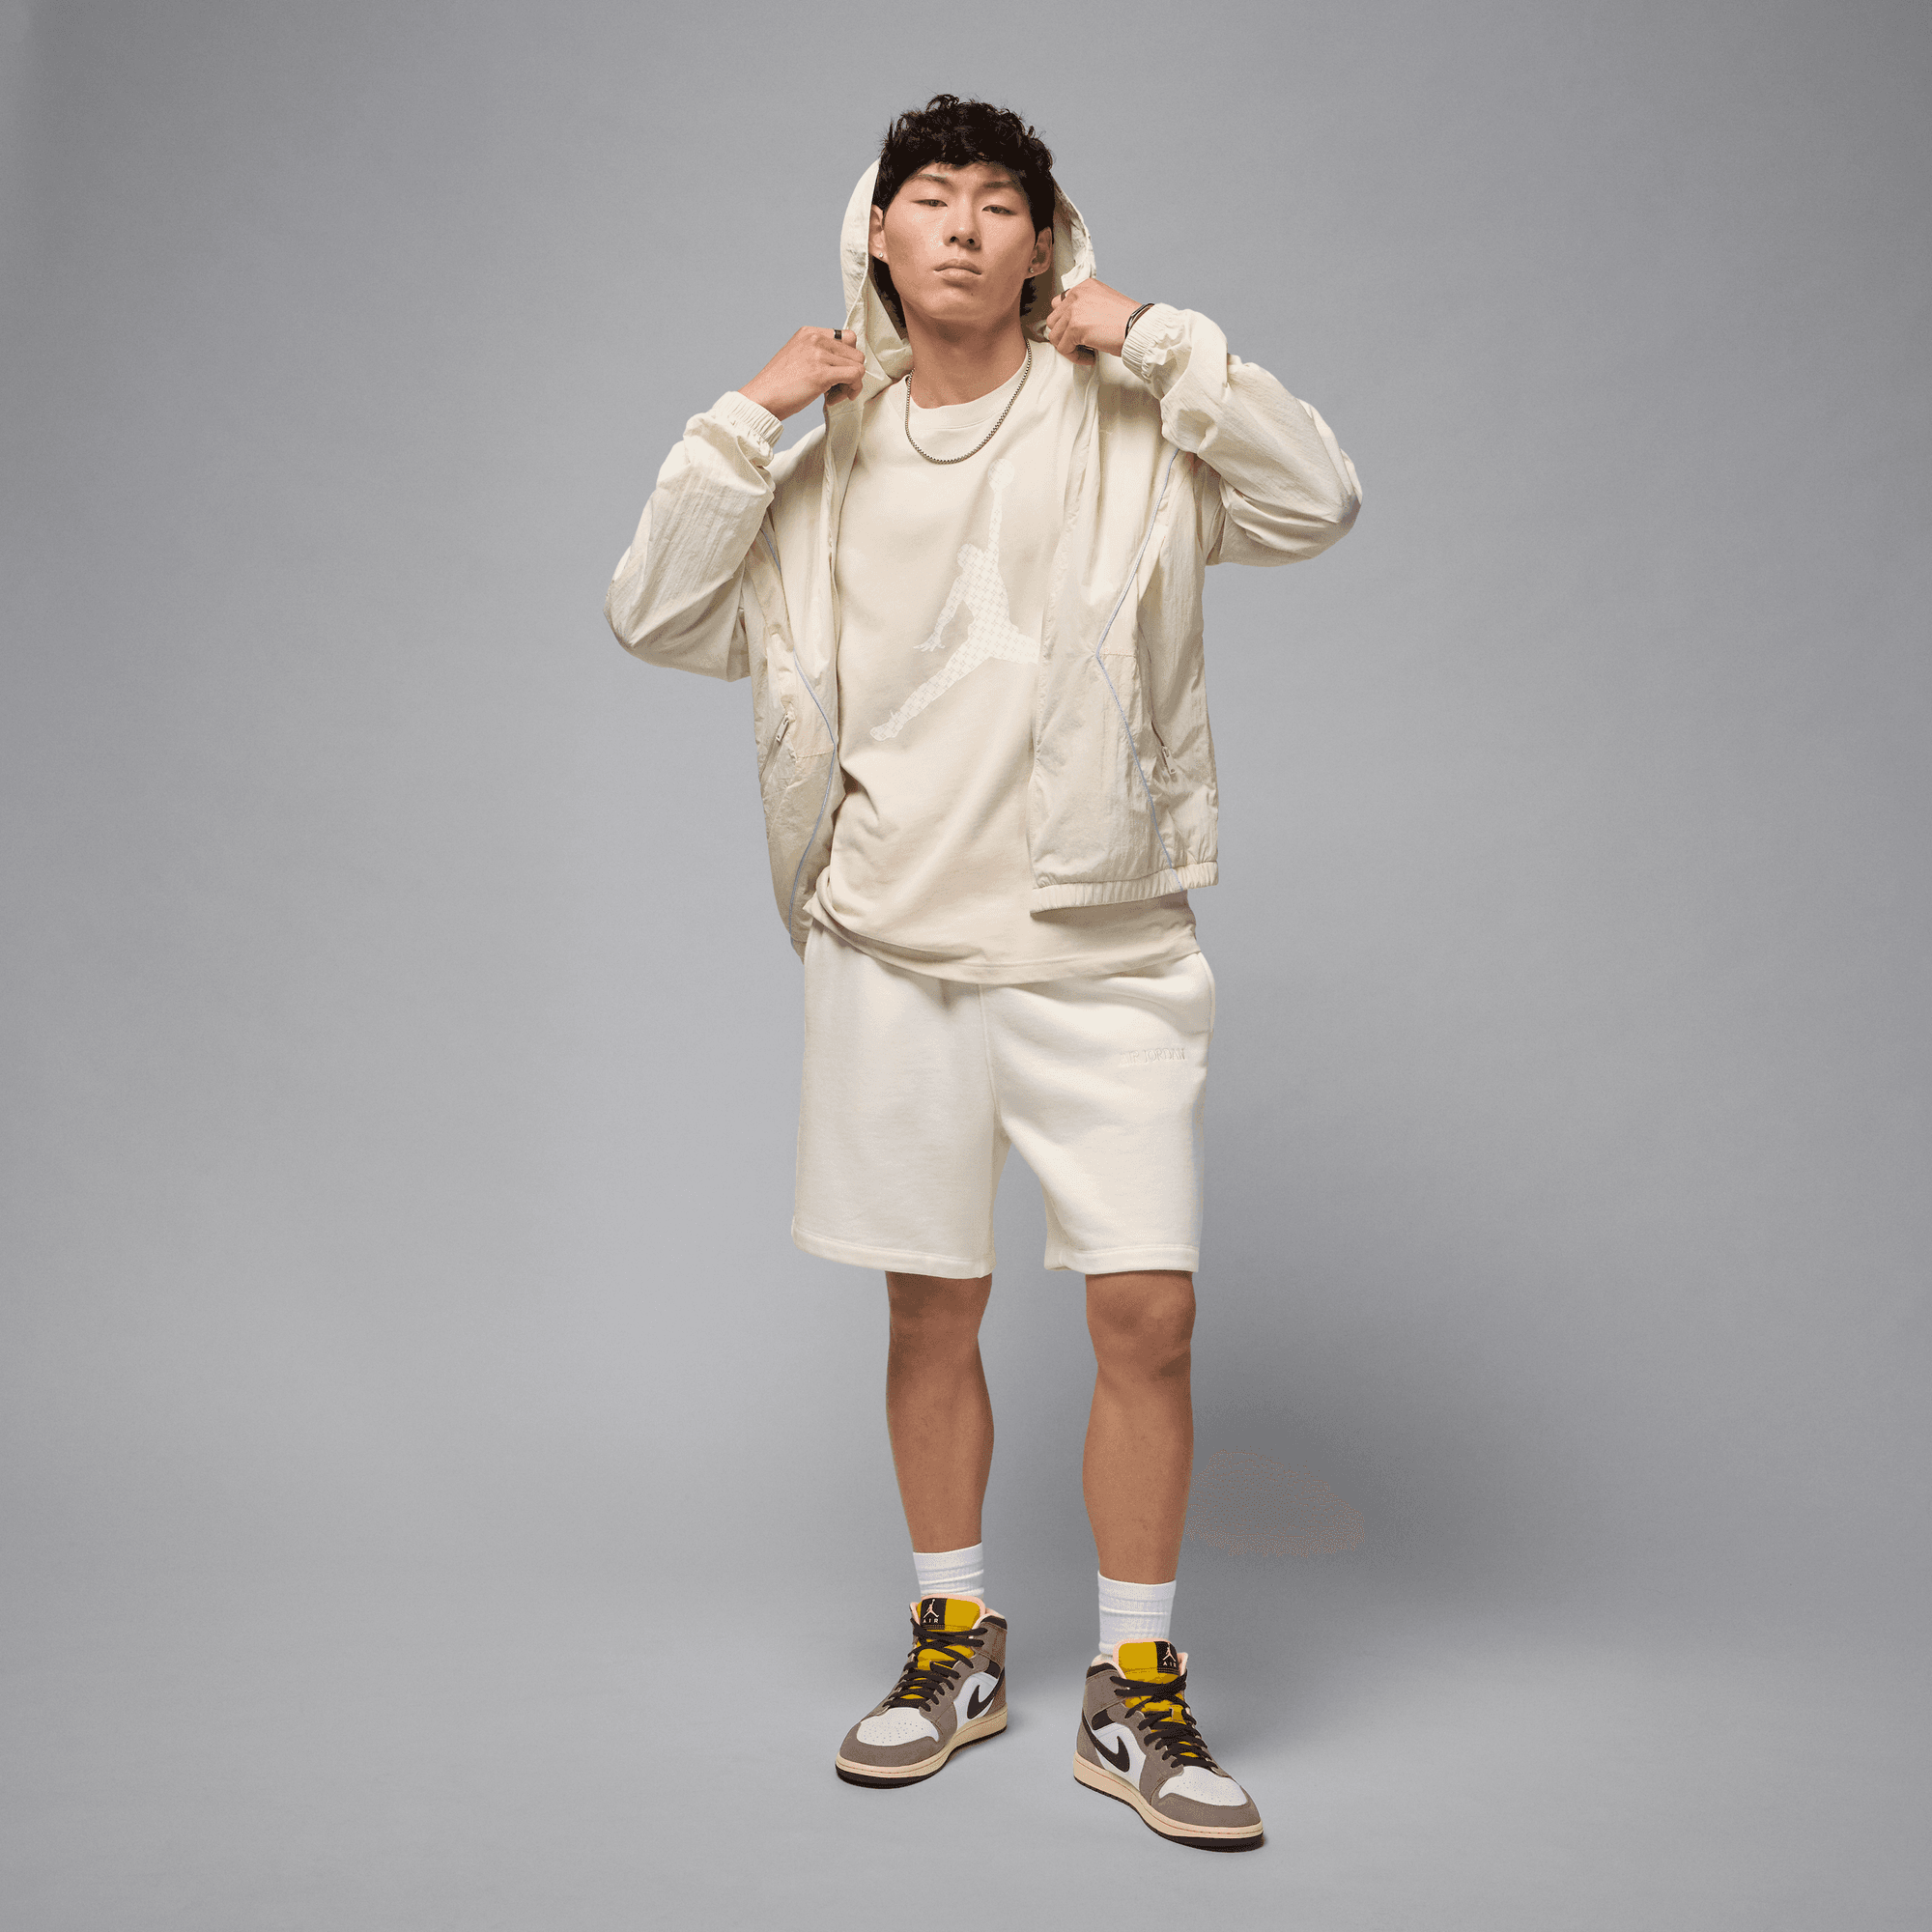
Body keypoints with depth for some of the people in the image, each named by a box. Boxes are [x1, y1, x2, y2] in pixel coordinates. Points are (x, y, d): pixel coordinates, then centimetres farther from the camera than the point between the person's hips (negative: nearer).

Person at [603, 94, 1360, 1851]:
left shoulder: (1125, 426, 3)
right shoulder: (827, 455, 8)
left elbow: (1319, 502, -10)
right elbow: (654, 616, 2)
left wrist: (1155, 337, -11)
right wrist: (751, 418, -4)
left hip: (1106, 942, -1)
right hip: (894, 939, 2)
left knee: (1149, 1312, -3)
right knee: (932, 1311, 10)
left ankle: (1137, 1692, 15)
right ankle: (958, 1647, 30)